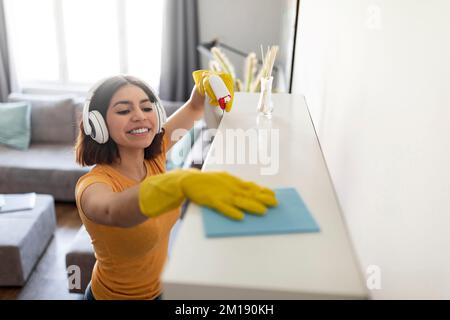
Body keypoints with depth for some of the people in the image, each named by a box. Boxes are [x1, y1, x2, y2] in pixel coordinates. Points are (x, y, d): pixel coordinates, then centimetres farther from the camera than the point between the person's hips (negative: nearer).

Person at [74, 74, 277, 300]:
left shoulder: (153, 156, -13)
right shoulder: (94, 184, -30)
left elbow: (194, 107, -2)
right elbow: (114, 211, -55)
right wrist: (183, 182, -73)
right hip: (117, 295, -5)